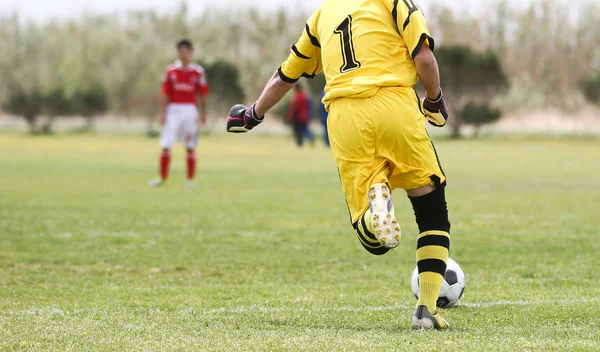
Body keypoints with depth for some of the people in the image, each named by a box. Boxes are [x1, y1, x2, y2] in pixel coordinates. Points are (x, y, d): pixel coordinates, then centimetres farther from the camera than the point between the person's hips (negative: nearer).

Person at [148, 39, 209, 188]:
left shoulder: (198, 72, 2)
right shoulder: (171, 71, 5)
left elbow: (202, 95, 5)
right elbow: (166, 93, 6)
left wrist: (203, 114, 2)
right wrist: (163, 112, 0)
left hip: (190, 110, -1)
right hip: (173, 110, 1)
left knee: (191, 147, 3)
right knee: (165, 146, -4)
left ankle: (190, 180, 10)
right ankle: (162, 177, 4)